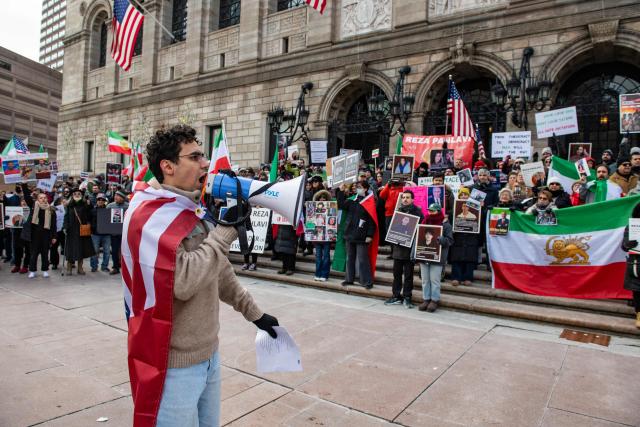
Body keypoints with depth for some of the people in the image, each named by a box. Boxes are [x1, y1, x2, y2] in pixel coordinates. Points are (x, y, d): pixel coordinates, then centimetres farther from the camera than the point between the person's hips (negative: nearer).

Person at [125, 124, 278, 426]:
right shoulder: (149, 215, -19)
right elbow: (182, 282, -32)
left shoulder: (194, 212, 8)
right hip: (174, 364, -8)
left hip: (208, 355, 8)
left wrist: (253, 312, 18)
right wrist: (227, 229, -24)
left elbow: (219, 273, 16)